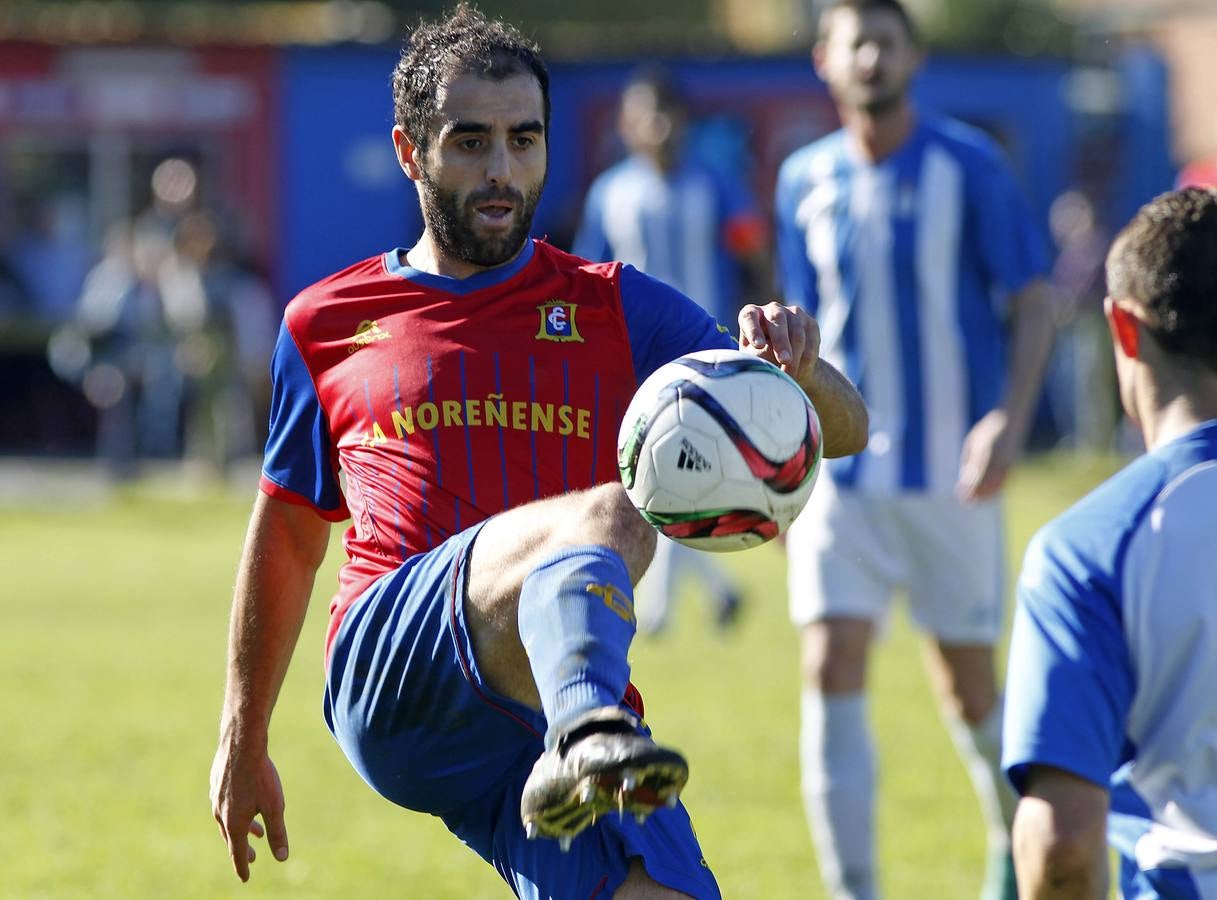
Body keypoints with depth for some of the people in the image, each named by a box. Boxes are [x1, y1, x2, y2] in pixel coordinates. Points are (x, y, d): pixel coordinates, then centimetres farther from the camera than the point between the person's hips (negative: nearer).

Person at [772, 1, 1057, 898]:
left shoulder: (968, 165, -5)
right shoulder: (806, 181, 5)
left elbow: (1033, 302, -4)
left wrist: (1009, 420, -18)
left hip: (949, 476, -2)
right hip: (841, 476, 2)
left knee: (968, 688, 6)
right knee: (830, 671, -12)